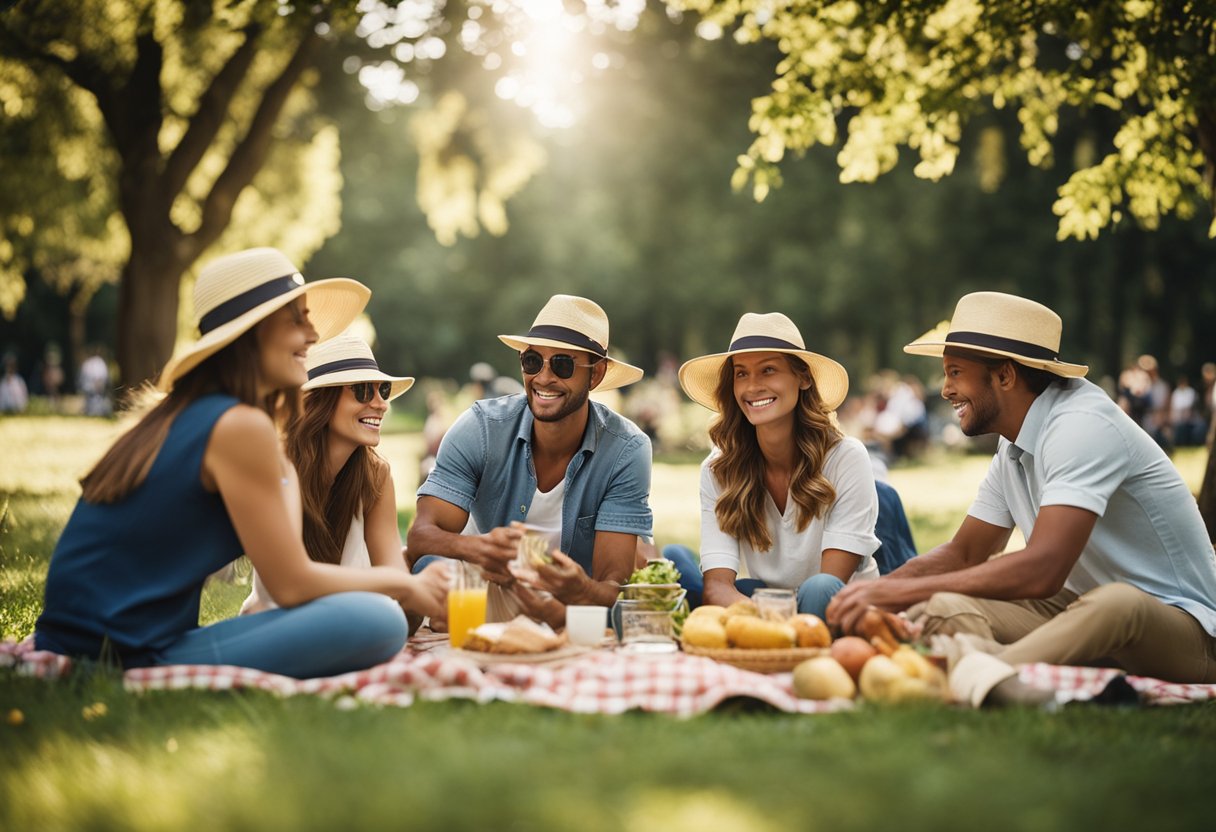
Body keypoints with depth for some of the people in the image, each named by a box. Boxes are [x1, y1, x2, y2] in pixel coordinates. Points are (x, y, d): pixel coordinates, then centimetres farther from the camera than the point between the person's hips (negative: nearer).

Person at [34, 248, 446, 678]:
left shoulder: (184, 414, 14)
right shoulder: (240, 426, -14)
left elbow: (283, 555, 13)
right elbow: (291, 584, -11)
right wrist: (399, 583, 2)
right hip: (128, 656, -10)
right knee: (378, 621, -22)